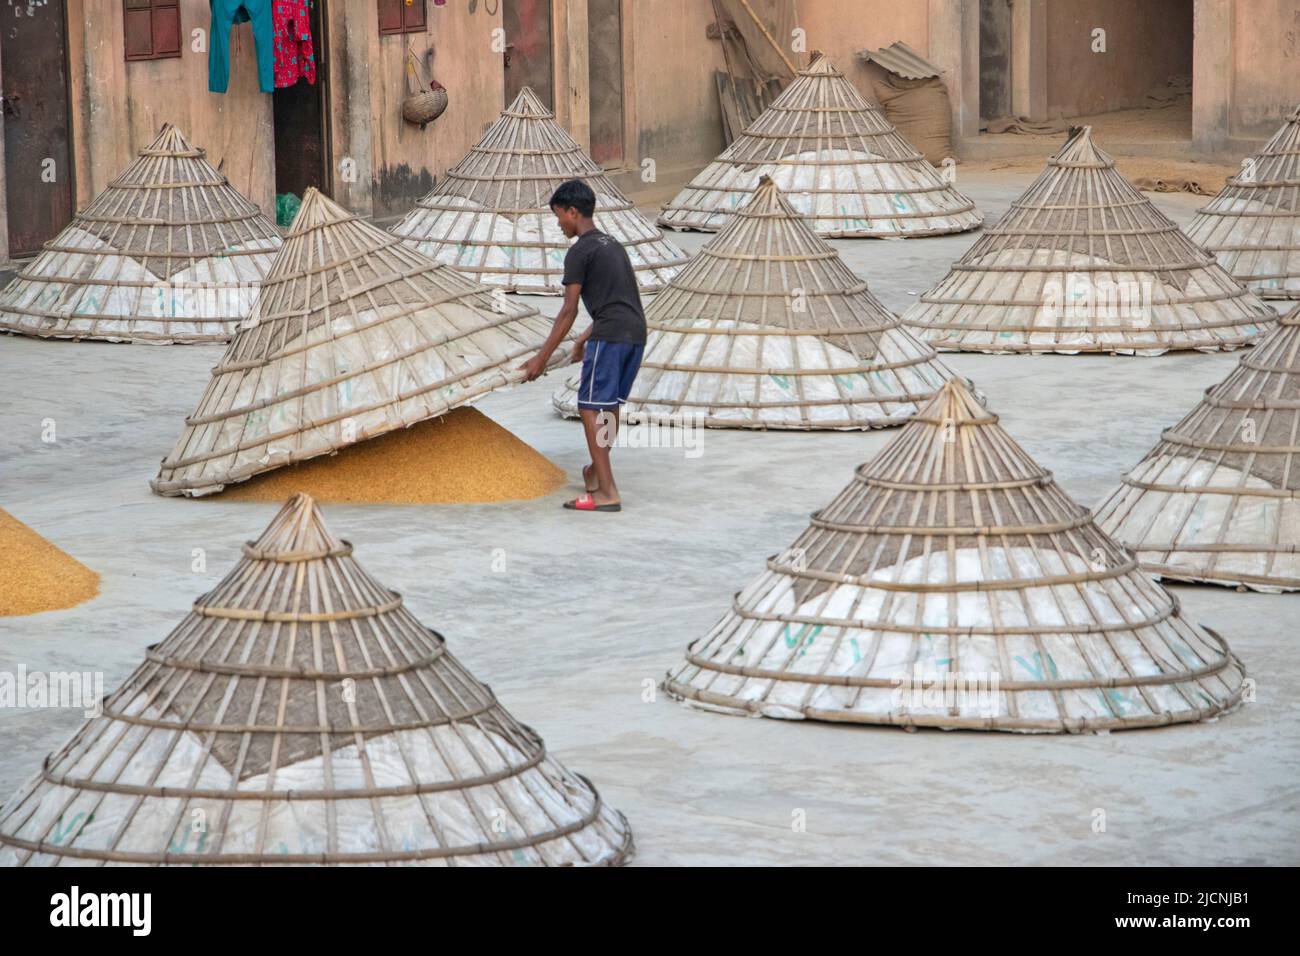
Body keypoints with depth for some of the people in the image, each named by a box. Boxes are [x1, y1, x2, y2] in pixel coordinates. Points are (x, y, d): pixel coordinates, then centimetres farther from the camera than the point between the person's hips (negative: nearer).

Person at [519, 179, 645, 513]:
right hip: (636, 332, 9)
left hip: (609, 336, -9)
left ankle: (607, 493, -13)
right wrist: (584, 339, 39)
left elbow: (569, 311, -7)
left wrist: (542, 358, -3)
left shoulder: (580, 252, -5)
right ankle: (597, 472, 37)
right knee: (611, 405, 22)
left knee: (591, 409, -6)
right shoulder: (612, 245, 21)